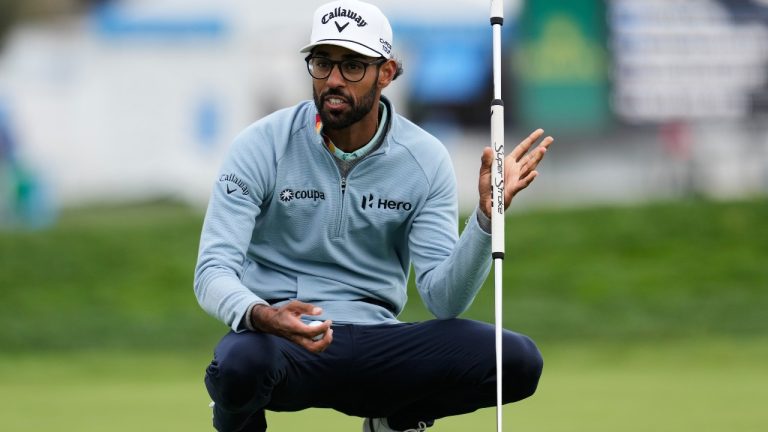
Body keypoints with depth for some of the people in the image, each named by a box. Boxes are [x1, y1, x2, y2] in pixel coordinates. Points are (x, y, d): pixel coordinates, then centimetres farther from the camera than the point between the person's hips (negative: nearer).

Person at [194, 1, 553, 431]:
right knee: (242, 361, -41)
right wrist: (261, 316, -36)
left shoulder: (426, 159, 0)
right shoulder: (262, 146, -6)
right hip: (280, 344, -3)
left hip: (374, 347, 3)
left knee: (519, 361, -21)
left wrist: (487, 216, -23)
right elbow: (213, 271, -13)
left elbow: (443, 299, -6)